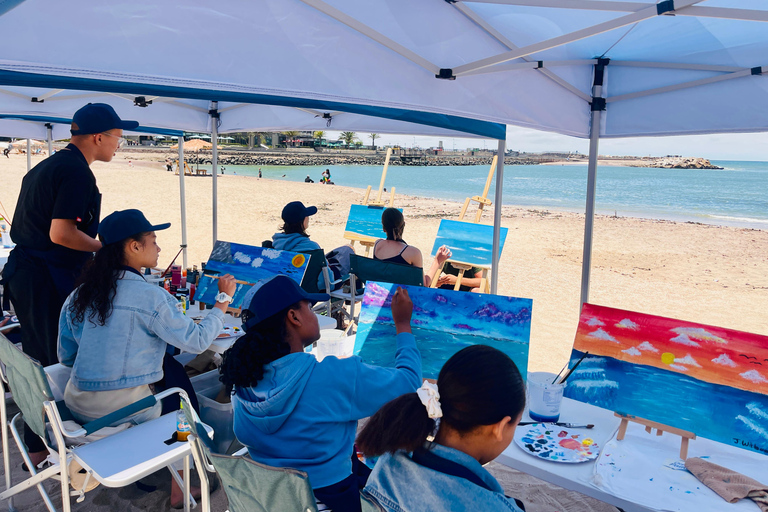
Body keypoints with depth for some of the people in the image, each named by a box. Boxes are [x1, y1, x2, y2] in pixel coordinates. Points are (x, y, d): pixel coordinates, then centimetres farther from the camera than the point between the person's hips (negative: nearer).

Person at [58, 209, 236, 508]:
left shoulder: (80, 295, 4)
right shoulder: (149, 297, -17)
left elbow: (65, 357, 10)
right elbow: (197, 341, -13)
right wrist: (223, 300, -3)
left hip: (77, 405, 6)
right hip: (121, 412, -6)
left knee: (169, 367, 21)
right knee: (180, 390, 19)